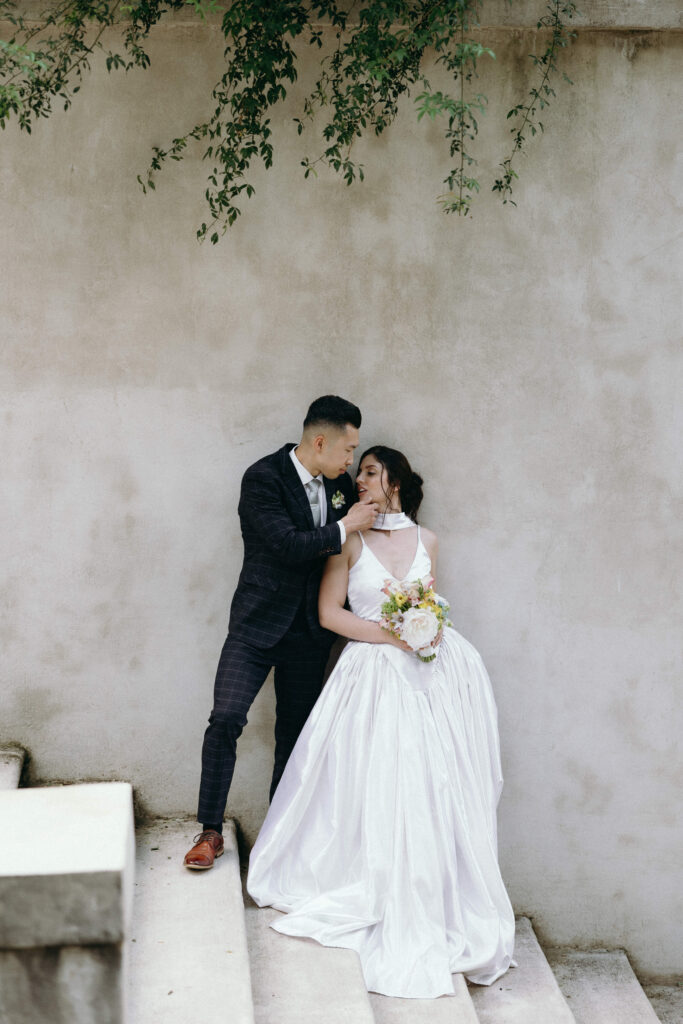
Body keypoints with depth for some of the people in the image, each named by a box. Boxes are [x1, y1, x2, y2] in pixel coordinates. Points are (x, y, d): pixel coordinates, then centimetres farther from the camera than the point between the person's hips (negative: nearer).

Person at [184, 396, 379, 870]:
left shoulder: (340, 483, 5)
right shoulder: (263, 478, -14)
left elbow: (349, 551, 20)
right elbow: (287, 545, -24)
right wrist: (344, 528, -16)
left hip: (310, 633, 5)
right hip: (259, 623, -5)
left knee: (296, 734, 10)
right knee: (226, 718, -15)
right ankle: (211, 831, -2)